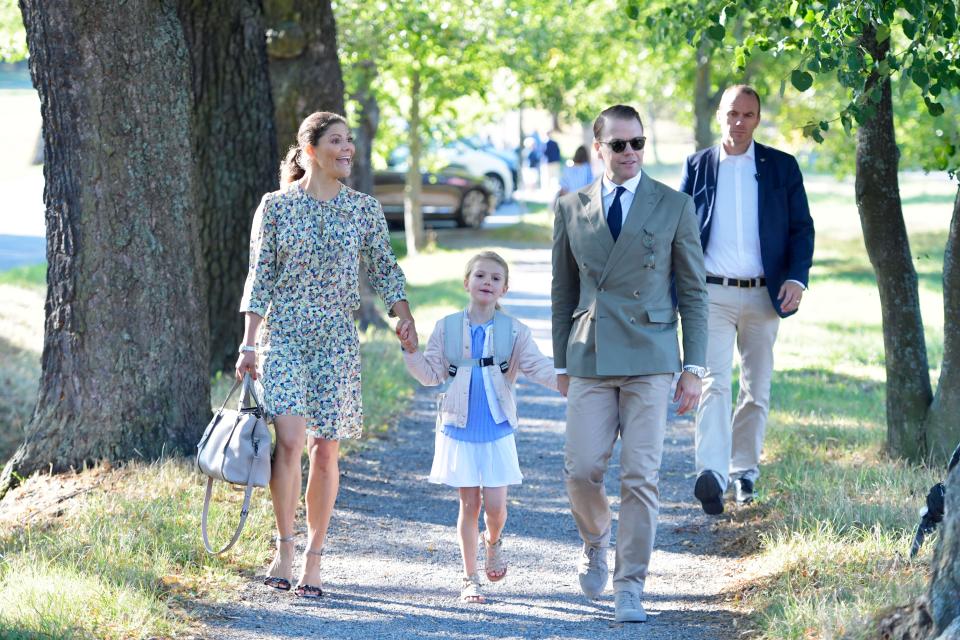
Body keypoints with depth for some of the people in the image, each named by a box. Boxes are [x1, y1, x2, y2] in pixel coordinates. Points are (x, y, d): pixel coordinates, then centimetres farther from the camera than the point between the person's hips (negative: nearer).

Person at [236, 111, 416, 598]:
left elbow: (385, 270, 10)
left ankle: (313, 559, 12)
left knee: (325, 448, 1)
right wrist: (249, 344, -2)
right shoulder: (276, 206, 1)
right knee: (290, 438, -18)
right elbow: (260, 279, 2)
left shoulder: (364, 210, 6)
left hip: (337, 339, 2)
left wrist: (403, 317, -8)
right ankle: (284, 546, -3)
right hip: (282, 335, -2)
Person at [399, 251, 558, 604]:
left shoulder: (514, 331, 0)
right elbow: (431, 374, 3)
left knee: (495, 505, -5)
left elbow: (540, 368, -2)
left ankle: (493, 541, 30)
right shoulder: (447, 328, 2)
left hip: (497, 432, 0)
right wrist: (411, 351, -11)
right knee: (469, 504, 3)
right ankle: (469, 578, 13)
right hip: (459, 430, 0)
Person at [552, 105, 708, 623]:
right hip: (590, 359, 2)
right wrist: (561, 363, 13)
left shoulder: (674, 207, 3)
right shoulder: (571, 209, 8)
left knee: (641, 477, -5)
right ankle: (596, 540, 27)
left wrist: (694, 368, -1)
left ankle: (629, 588, 3)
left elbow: (693, 292, 4)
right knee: (581, 469, -5)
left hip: (650, 360, -2)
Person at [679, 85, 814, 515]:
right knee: (714, 382, -16)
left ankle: (744, 471, 23)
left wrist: (796, 278, -9)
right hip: (712, 293, -2)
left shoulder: (781, 167, 6)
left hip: (763, 295, 2)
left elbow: (801, 227, 6)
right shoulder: (697, 167, 7)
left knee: (757, 390, 10)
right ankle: (711, 475, -29)